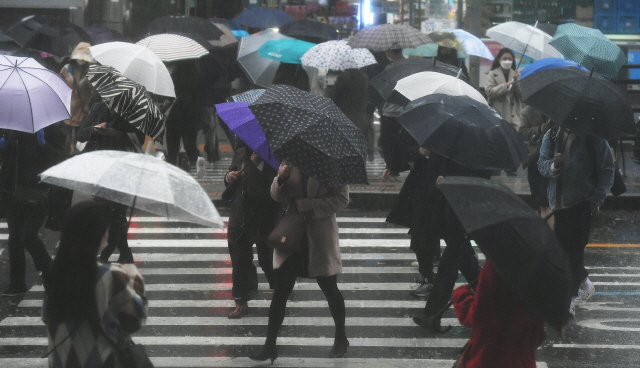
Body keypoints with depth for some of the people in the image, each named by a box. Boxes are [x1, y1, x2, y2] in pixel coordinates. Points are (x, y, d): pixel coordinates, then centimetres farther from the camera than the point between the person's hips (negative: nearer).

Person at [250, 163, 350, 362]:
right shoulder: (290, 162, 6)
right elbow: (276, 195, 5)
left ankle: (341, 339, 29)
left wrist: (313, 205, -20)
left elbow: (342, 199, -9)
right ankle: (269, 345, 2)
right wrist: (281, 178, -15)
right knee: (280, 291, -1)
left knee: (330, 289, 10)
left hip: (320, 235, -3)